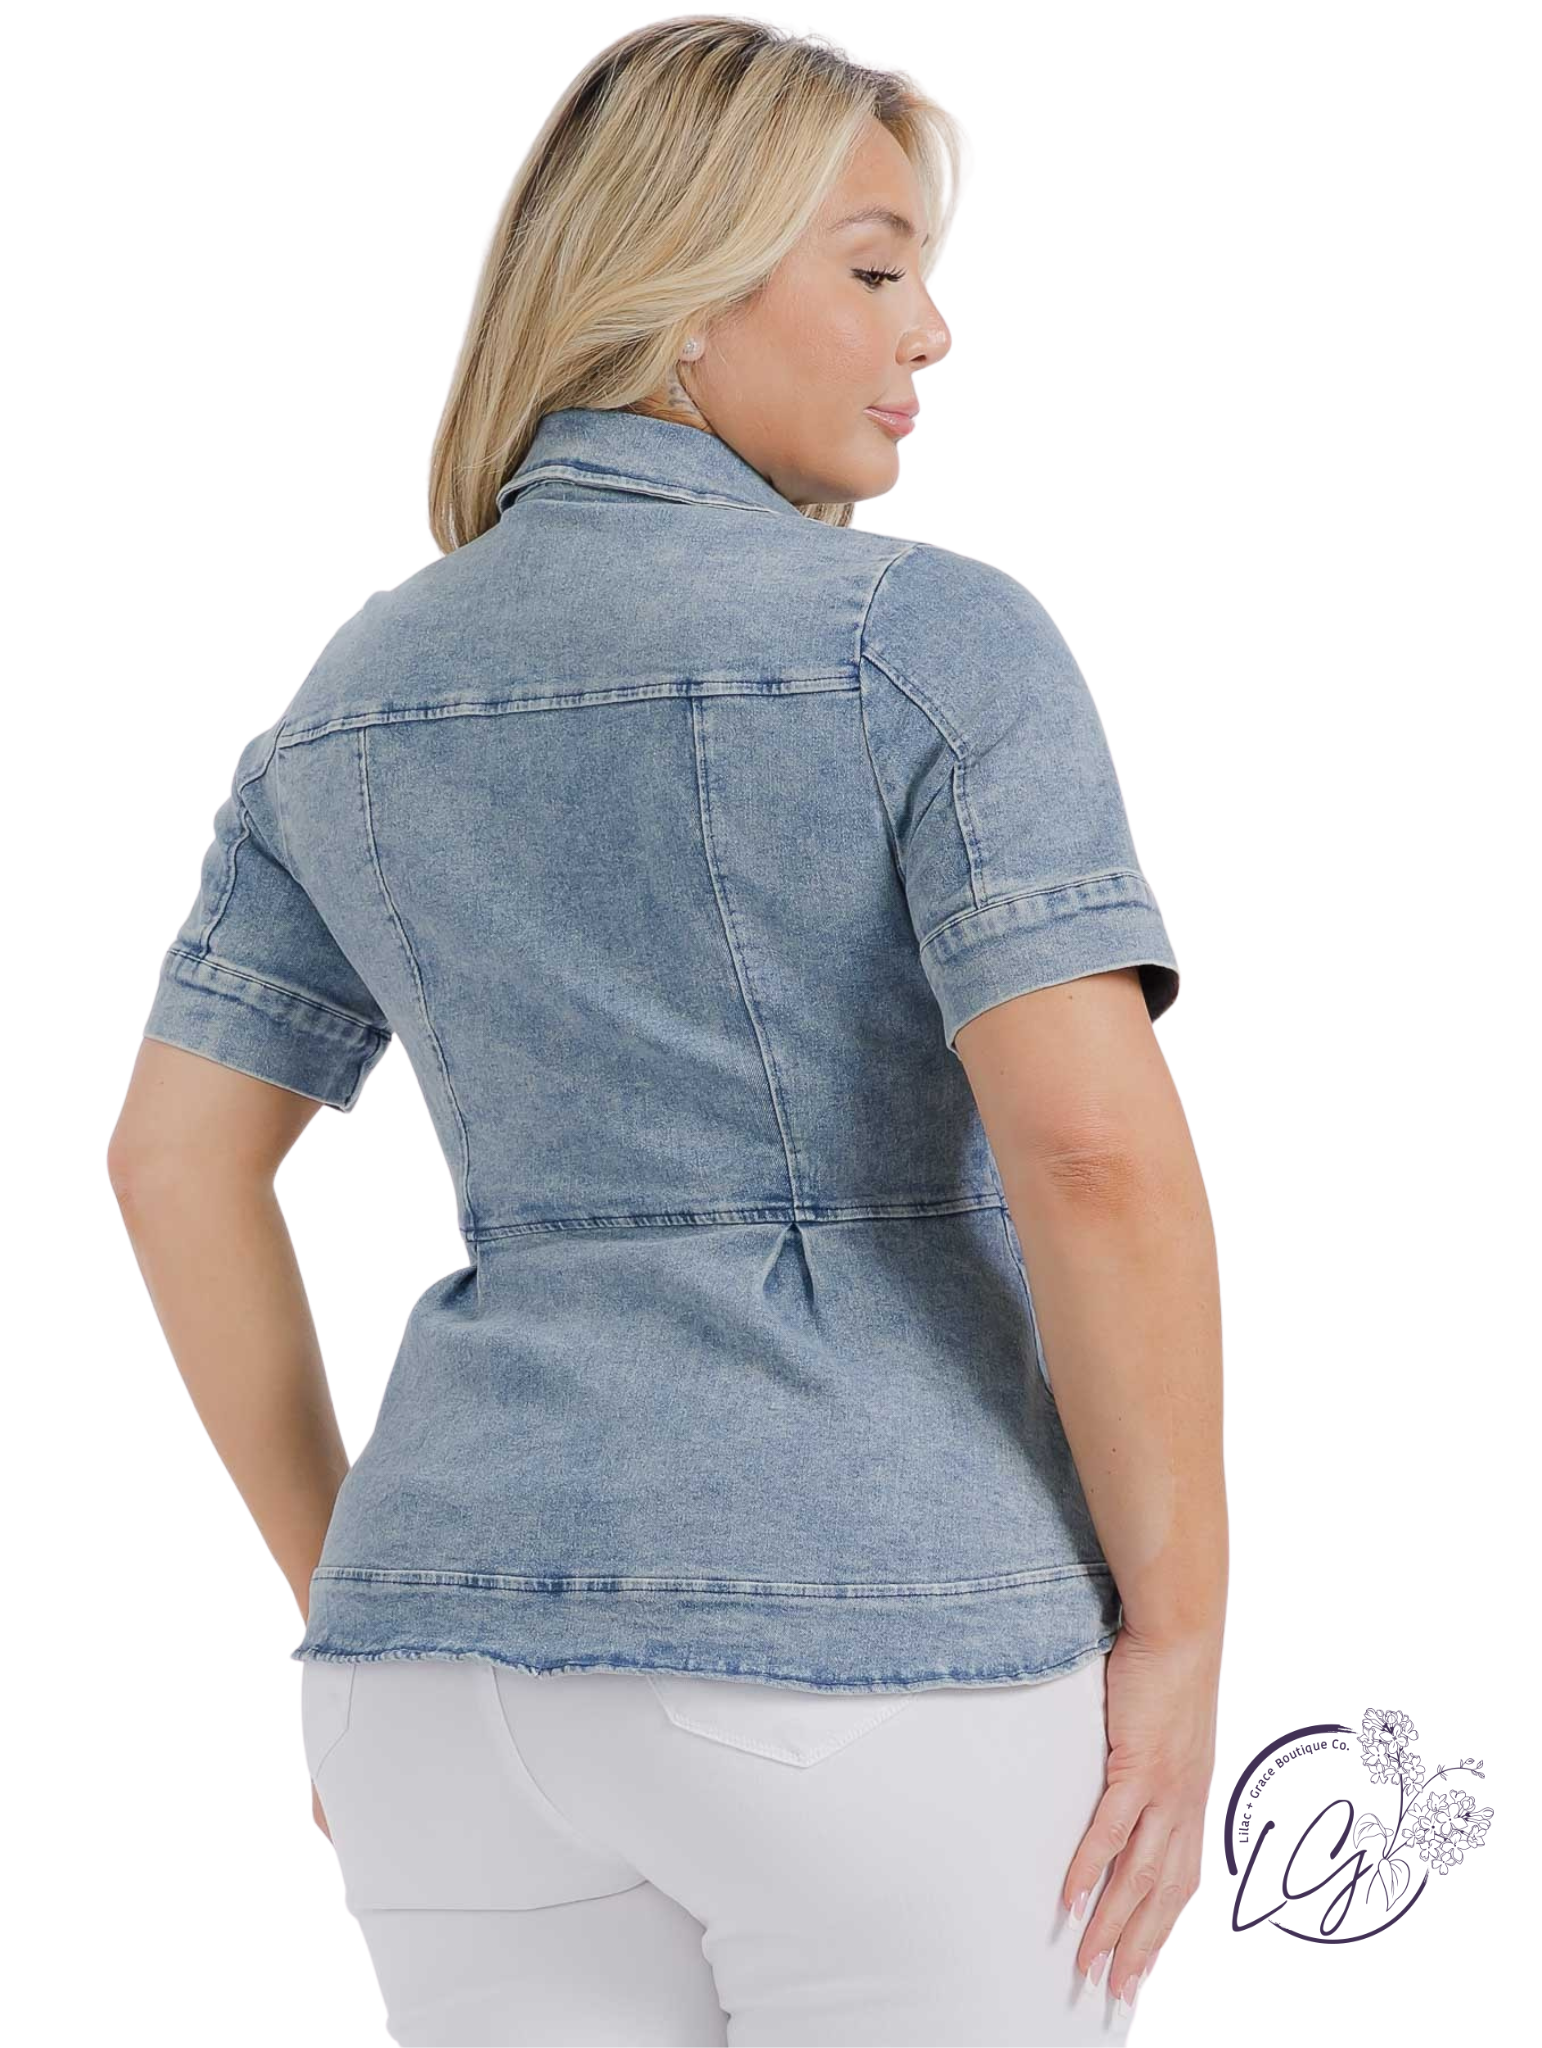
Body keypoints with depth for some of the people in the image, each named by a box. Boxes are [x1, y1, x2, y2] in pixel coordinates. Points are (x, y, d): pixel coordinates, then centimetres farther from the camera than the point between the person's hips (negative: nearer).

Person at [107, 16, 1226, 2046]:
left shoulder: (359, 696, 11)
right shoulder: (936, 636, -8)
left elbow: (172, 1166, 12)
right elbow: (1099, 1149, -18)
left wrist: (353, 1601, 17)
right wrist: (1180, 1634, -8)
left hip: (484, 1651, 6)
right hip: (881, 1660, -5)